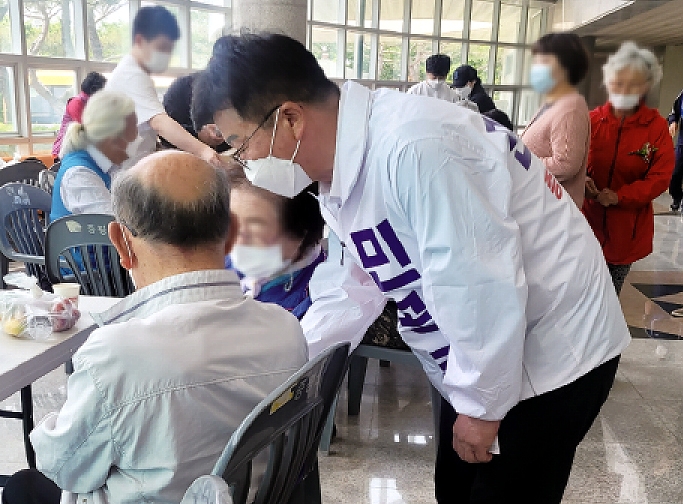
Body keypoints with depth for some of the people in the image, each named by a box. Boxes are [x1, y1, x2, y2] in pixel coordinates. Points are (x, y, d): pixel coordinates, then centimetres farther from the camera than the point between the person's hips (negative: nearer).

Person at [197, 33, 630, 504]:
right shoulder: (340, 177, 0)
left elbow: (483, 285, -30)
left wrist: (481, 405, -17)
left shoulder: (413, 147, -32)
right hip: (480, 356, 8)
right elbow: (345, 297, 5)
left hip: (555, 354, -8)